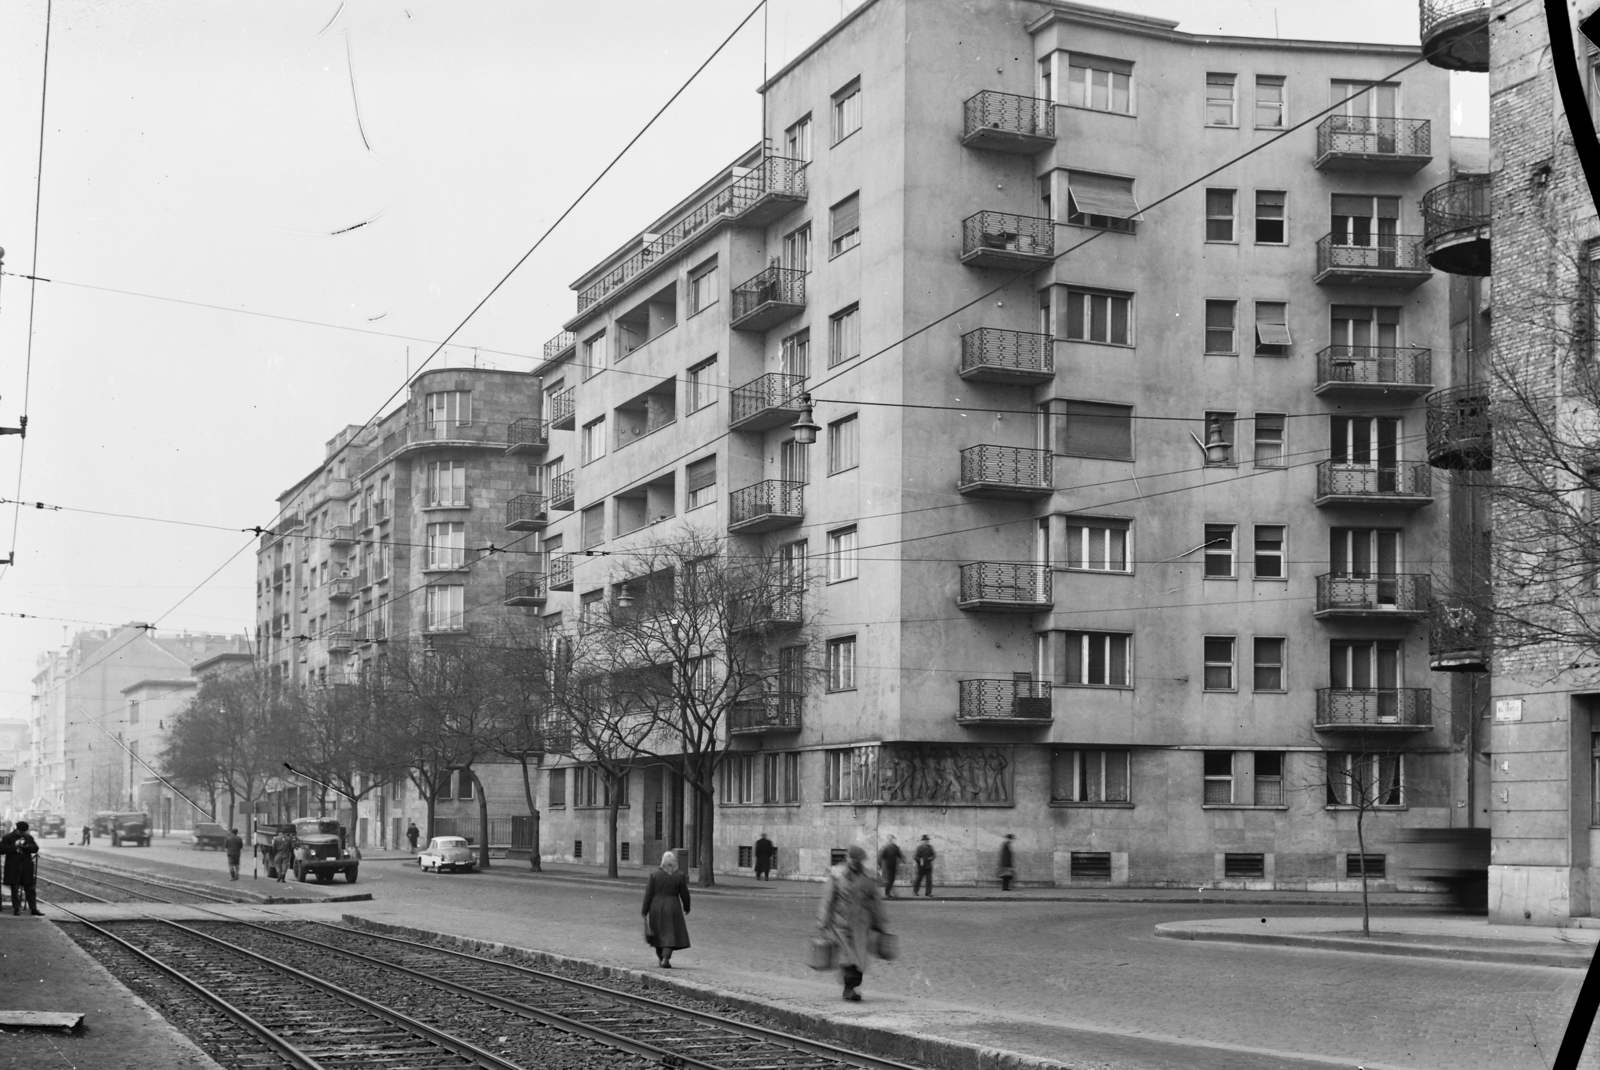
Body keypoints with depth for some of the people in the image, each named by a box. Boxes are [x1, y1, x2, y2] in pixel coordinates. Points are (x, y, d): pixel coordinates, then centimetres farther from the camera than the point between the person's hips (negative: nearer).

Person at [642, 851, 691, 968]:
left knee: (658, 932, 19)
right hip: (672, 908, -2)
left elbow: (648, 894, -4)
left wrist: (645, 911, 2)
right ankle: (665, 959, -14)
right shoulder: (679, 877, -8)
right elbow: (685, 895, -2)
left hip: (656, 908, 2)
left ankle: (660, 957, 29)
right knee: (670, 934, 0)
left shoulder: (654, 875, -5)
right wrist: (686, 908, 15)